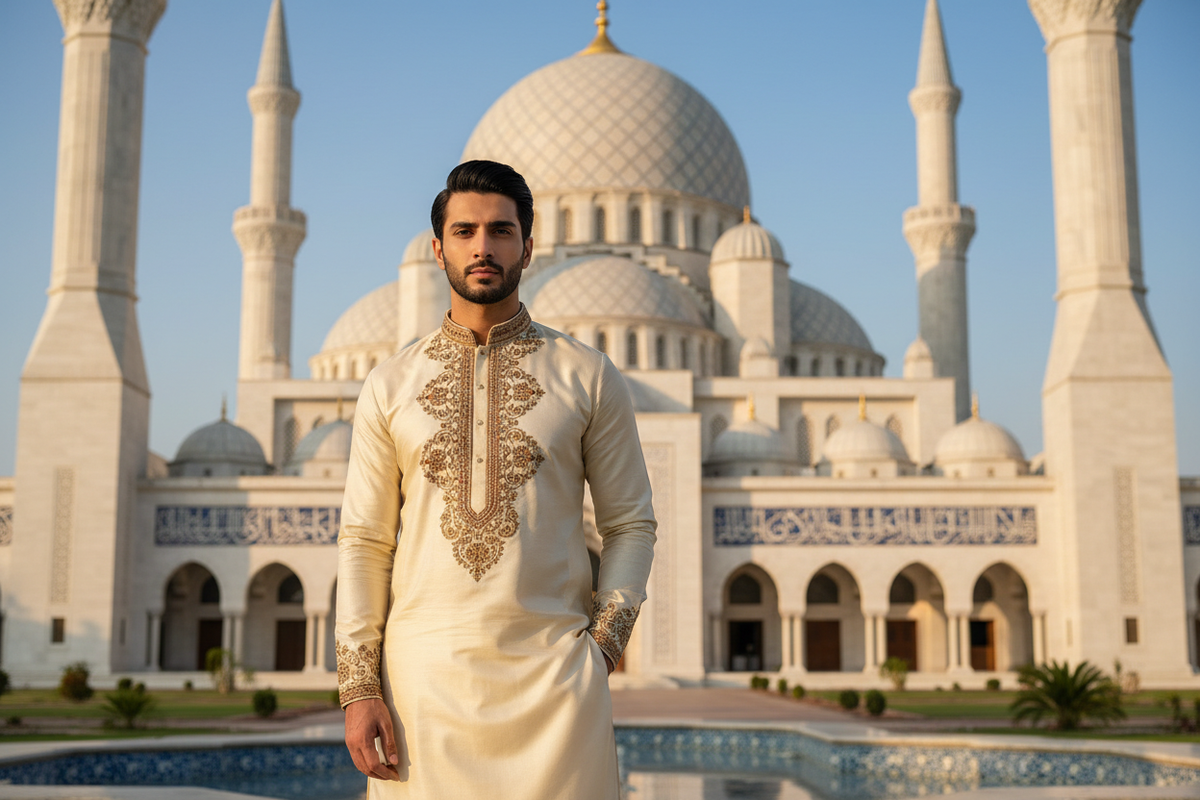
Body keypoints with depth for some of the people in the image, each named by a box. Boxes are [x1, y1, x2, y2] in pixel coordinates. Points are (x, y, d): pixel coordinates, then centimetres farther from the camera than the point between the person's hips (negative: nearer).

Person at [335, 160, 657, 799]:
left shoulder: (589, 377, 7)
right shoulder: (390, 386, 9)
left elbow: (630, 524, 8)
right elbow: (364, 543, 7)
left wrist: (601, 644, -5)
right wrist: (358, 688, -1)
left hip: (552, 669, -1)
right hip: (423, 668, 1)